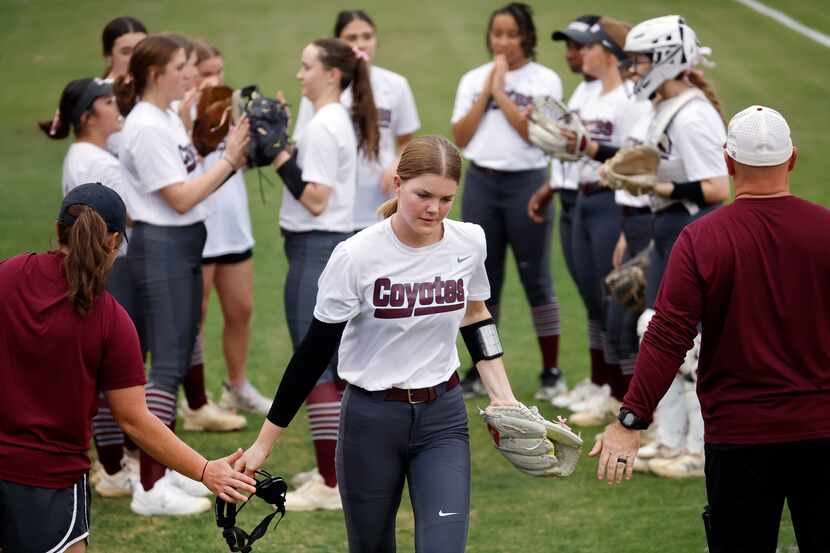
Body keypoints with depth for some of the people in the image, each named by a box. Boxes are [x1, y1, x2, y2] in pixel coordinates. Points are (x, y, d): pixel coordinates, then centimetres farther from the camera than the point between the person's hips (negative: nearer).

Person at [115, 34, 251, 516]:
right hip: (162, 246, -10)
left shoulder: (168, 118, 11)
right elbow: (181, 199, -19)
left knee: (179, 361, 13)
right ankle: (150, 489, -9)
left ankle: (165, 471, 20)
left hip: (185, 245, 10)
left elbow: (193, 183, 13)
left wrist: (235, 162, 1)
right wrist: (229, 158, -16)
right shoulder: (146, 128, -17)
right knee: (167, 364, -10)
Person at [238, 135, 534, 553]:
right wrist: (264, 443, -9)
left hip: (443, 419, 2)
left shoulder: (470, 242, -5)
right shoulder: (357, 256, -15)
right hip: (371, 420, -2)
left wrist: (503, 396, 9)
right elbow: (315, 352, -10)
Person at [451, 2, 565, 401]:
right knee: (483, 280, 7)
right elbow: (460, 137, 2)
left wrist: (501, 91, -11)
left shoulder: (545, 81, -1)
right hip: (480, 183, 4)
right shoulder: (473, 80, 10)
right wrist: (486, 92, -5)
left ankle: (551, 371, 5)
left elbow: (535, 132, -14)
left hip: (527, 183, -4)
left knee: (535, 278, -1)